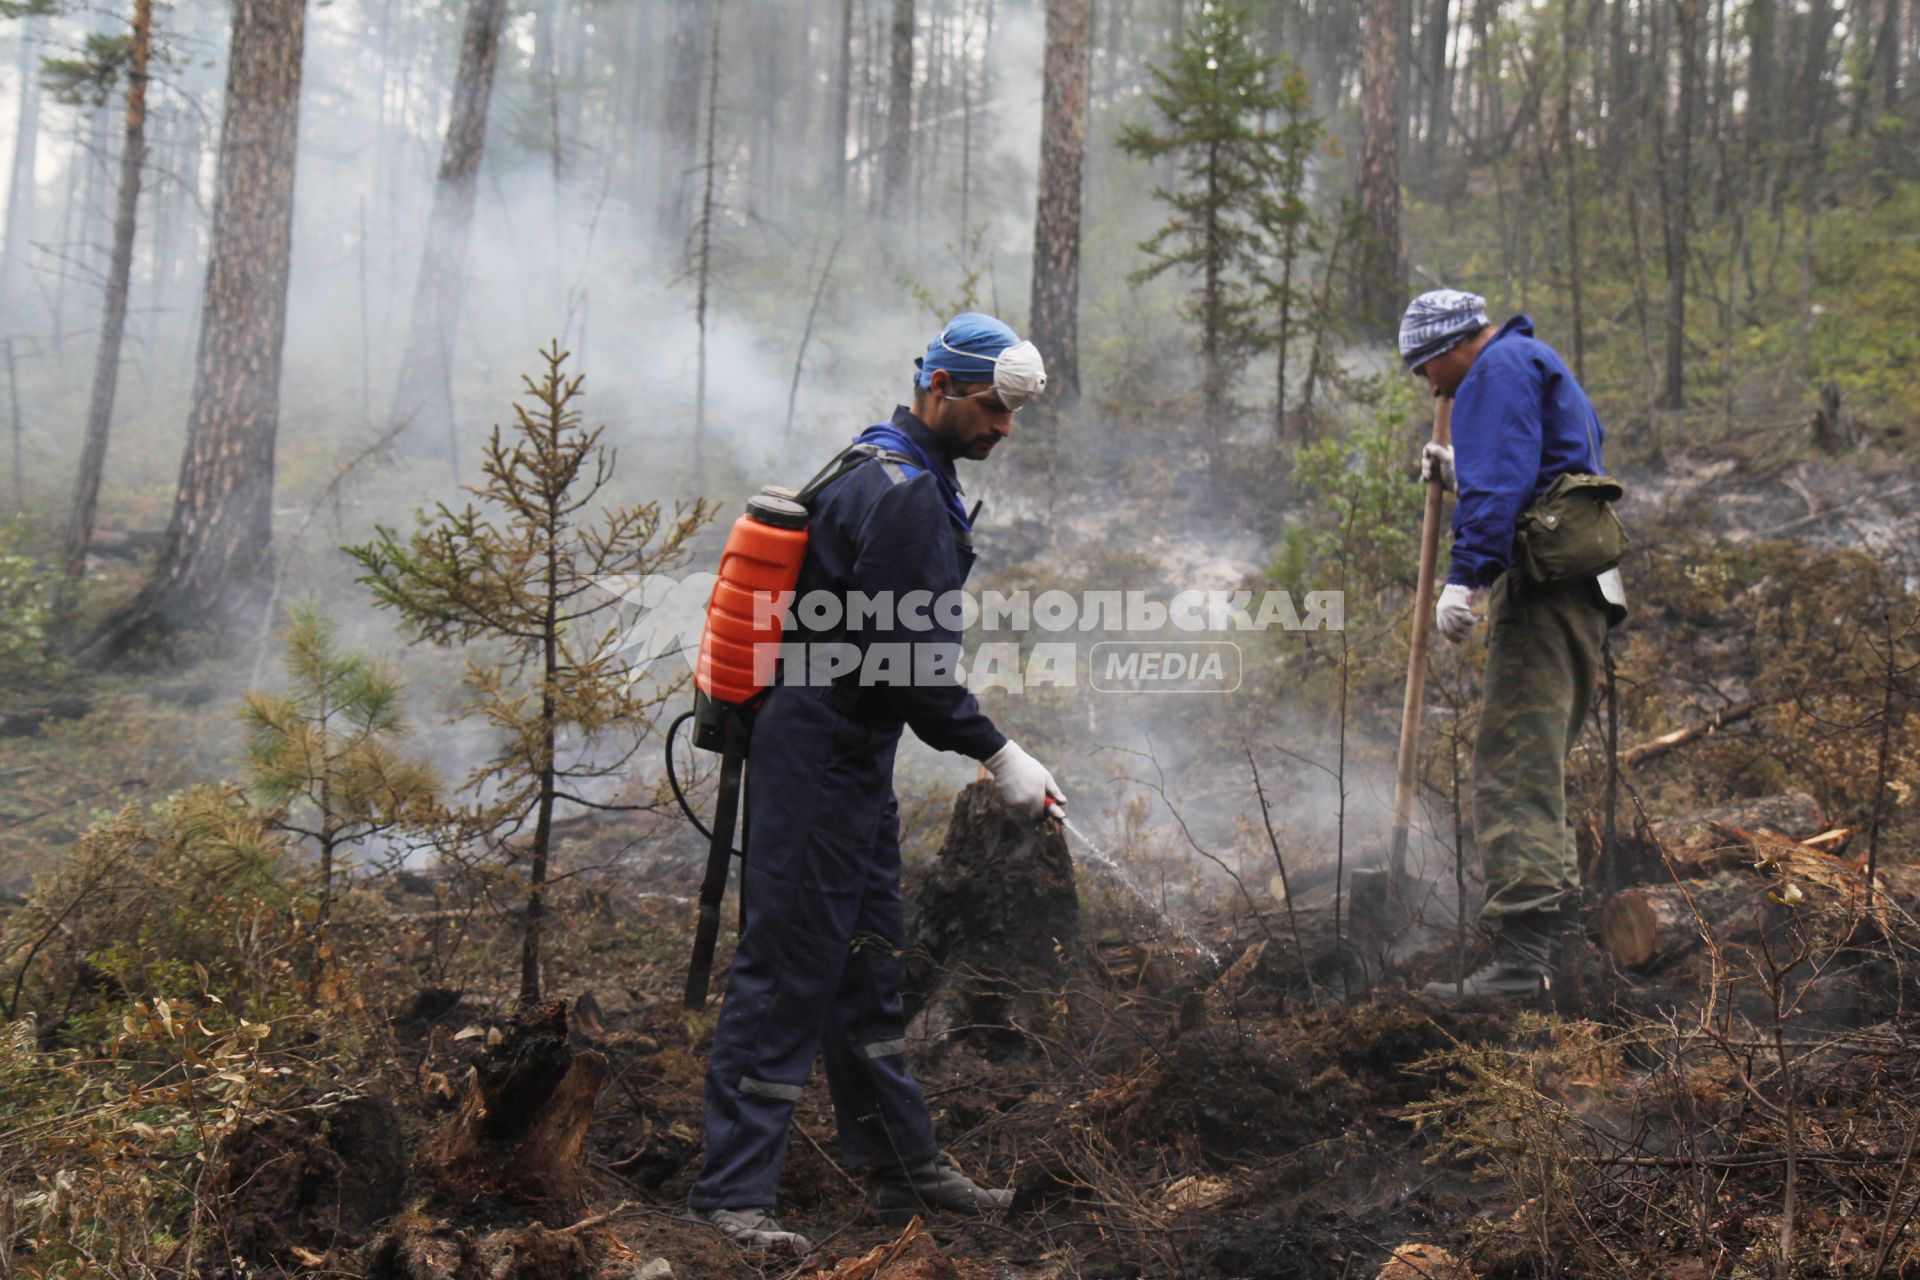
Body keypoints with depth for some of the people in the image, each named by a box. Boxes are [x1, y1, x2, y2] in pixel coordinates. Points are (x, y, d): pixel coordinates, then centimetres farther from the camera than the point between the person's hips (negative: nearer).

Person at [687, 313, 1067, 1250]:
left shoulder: (888, 476, 15)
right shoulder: (901, 495, -18)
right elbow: (909, 659, -22)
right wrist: (997, 755, -16)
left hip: (852, 757, 11)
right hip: (819, 759, -11)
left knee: (867, 962, 16)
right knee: (788, 965, -7)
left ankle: (902, 1167, 27)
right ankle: (733, 1191, 0)